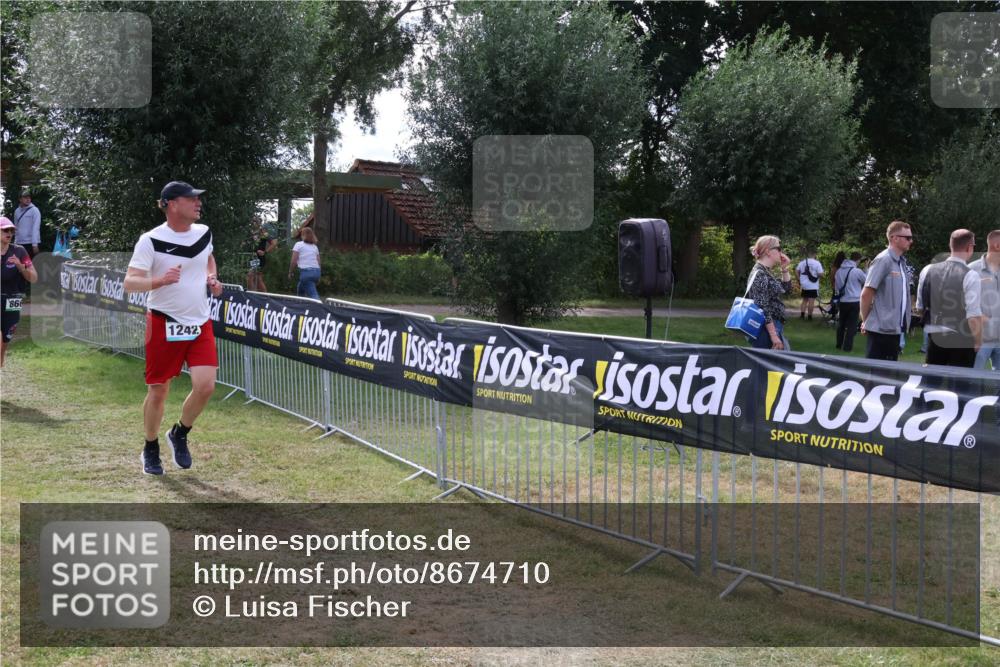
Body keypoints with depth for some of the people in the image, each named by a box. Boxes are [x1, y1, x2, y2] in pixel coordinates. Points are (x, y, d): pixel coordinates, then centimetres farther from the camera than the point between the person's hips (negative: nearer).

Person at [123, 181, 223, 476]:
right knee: (158, 391, 4)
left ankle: (180, 435, 19)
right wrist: (160, 280, -36)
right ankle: (150, 450, 26)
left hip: (200, 323, 4)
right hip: (164, 324, -4)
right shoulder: (151, 240, -14)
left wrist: (212, 278, 6)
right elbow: (130, 282, -18)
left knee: (205, 386, -8)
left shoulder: (204, 233, 3)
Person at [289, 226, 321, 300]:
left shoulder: (298, 245, 2)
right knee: (300, 290, 26)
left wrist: (290, 272, 8)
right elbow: (318, 262, 14)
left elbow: (294, 261, -4)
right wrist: (318, 277, 20)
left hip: (305, 271, -6)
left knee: (313, 295, -13)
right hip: (316, 271, 6)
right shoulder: (315, 246, 18)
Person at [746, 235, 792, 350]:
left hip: (774, 327, 10)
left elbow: (786, 288, 27)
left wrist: (784, 268, 13)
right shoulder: (760, 274, -16)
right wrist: (774, 336, -23)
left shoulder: (766, 272, 13)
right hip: (767, 329, -10)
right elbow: (763, 309, -21)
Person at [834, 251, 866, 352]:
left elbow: (836, 286, 14)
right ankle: (847, 346, -1)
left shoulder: (839, 271, 5)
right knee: (851, 325, 1)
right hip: (854, 301, -5)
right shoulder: (857, 271, -14)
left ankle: (839, 344, 23)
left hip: (842, 301, 5)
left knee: (841, 323, 17)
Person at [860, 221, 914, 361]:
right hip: (881, 330, -8)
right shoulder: (883, 260, -13)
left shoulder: (900, 263, 13)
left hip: (895, 330, 8)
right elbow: (866, 294, -14)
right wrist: (865, 321, -4)